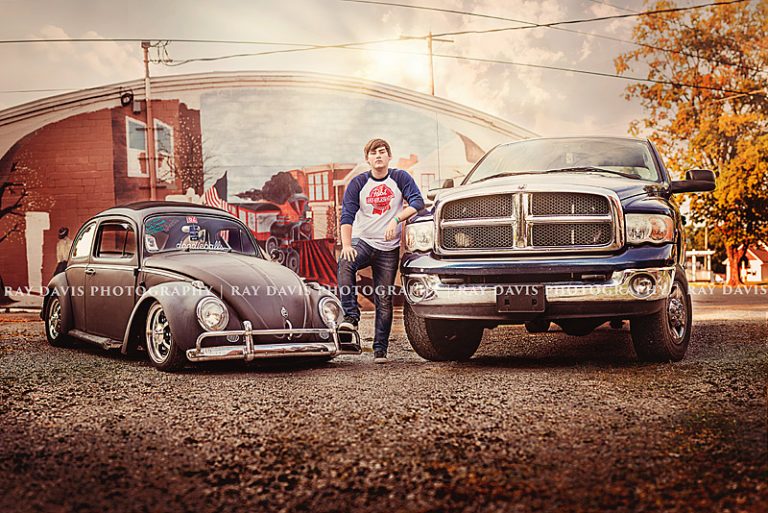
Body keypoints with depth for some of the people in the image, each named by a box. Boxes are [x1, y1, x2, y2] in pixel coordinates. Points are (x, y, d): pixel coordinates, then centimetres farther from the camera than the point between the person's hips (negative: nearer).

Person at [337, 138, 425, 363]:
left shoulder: (400, 178, 2)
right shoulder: (358, 183, 1)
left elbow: (418, 202, -11)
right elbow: (347, 215, -8)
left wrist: (396, 219, -26)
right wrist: (346, 245, -24)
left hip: (389, 248, 0)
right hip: (363, 241, 0)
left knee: (384, 300, 0)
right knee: (345, 264, -34)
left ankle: (380, 349, 7)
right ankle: (351, 316, -33)